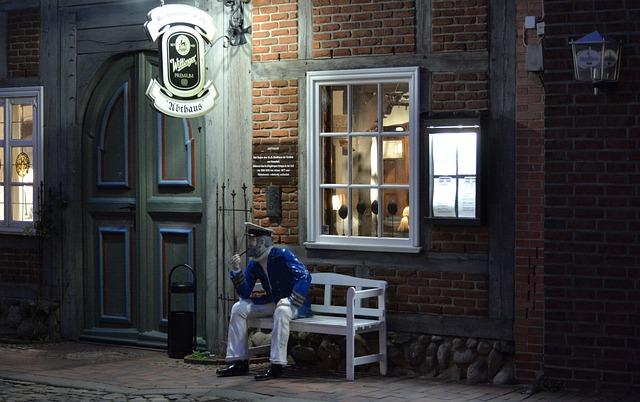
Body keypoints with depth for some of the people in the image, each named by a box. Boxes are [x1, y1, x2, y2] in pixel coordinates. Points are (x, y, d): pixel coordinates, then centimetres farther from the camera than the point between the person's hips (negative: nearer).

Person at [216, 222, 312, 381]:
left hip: (296, 303, -7)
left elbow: (305, 277, -25)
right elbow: (245, 294, -2)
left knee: (281, 311, -40)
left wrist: (290, 304, -28)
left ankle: (276, 366, -34)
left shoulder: (282, 255, -18)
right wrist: (236, 271, -16)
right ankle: (240, 362, -3)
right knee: (238, 308, -5)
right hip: (272, 302, 7)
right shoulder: (254, 264, 2)